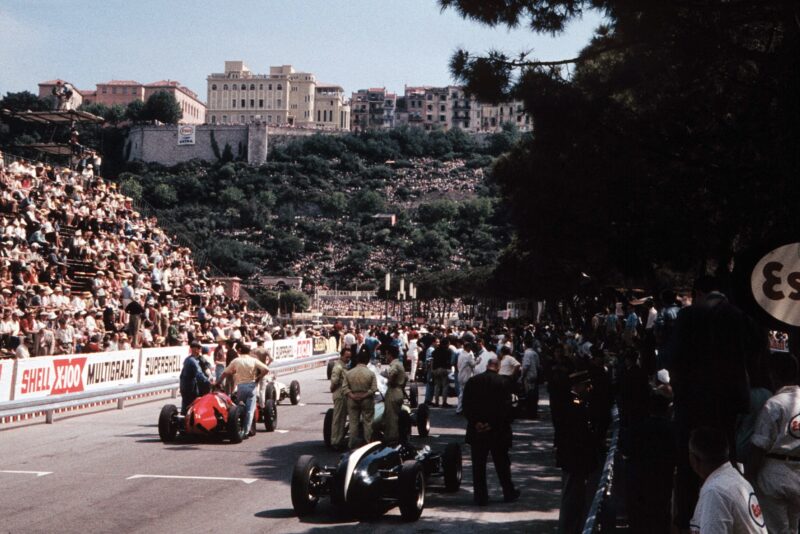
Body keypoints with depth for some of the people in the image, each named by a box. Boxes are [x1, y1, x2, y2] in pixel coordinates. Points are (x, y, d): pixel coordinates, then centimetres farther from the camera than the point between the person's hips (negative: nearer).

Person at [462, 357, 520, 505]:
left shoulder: (472, 381, 0)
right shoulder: (503, 383, -7)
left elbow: (466, 405, -5)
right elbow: (506, 407, -11)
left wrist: (476, 422, -7)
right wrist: (493, 424, -7)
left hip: (477, 431, 1)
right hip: (498, 431, -1)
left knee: (478, 465, 7)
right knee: (502, 463, 13)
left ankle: (481, 497, 8)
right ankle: (509, 493, 24)